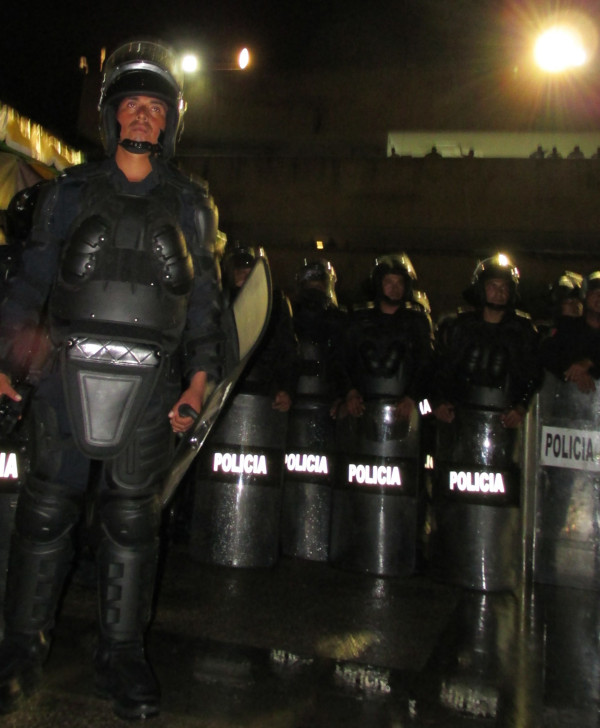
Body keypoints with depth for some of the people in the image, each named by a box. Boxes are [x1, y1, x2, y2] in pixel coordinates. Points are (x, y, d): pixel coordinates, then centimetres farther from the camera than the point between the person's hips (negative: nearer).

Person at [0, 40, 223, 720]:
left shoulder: (190, 205, 13)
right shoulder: (69, 192, 12)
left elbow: (204, 299, 12)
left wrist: (200, 376, 2)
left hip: (150, 381, 0)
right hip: (68, 370, 0)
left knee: (132, 517, 4)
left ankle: (121, 653, 18)